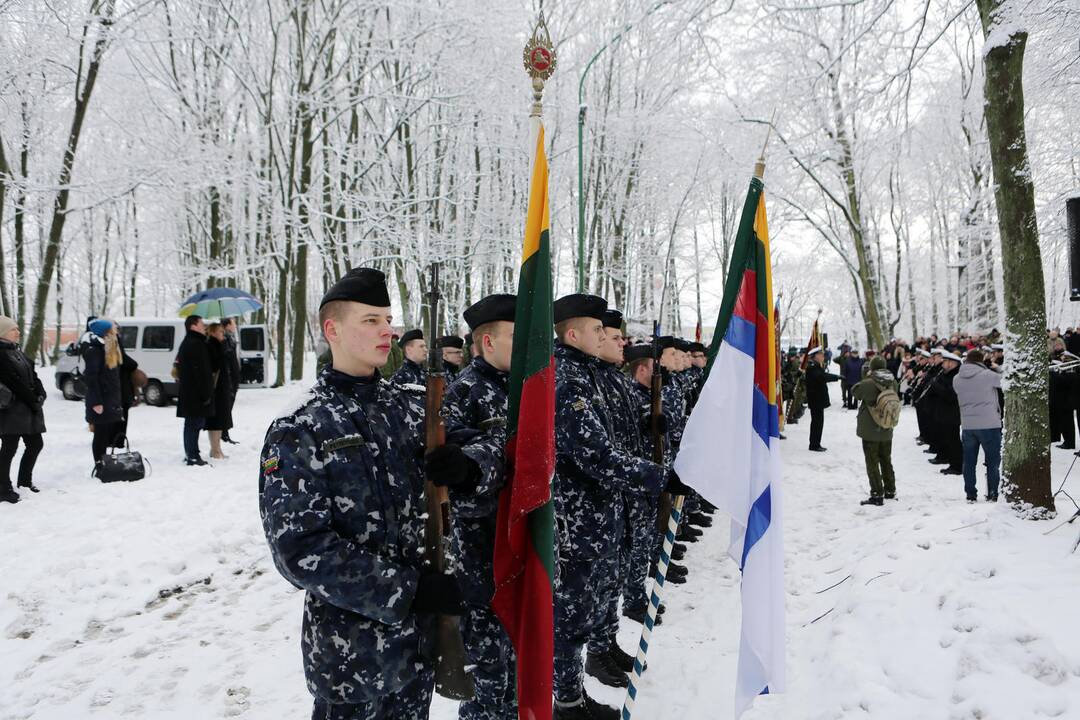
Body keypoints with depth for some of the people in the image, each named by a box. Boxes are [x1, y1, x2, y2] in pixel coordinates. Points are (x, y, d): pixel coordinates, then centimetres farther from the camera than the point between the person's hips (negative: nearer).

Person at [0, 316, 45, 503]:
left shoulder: (17, 351, 16)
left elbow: (32, 375, 13)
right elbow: (15, 383, -18)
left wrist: (40, 395, -1)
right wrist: (34, 401, -14)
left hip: (29, 409, 9)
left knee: (35, 444, 14)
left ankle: (25, 480, 28)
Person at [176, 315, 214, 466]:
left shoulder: (187, 344, 18)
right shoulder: (196, 345, -16)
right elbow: (201, 373, -21)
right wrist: (206, 394, -20)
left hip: (188, 393, 11)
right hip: (196, 394, -11)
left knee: (192, 424, 16)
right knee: (195, 424, -7)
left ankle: (191, 454, 24)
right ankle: (193, 456, -4)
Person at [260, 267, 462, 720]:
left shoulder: (411, 408, 1)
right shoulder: (299, 432, -13)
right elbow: (300, 549, -18)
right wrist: (409, 590, -21)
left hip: (423, 630, 5)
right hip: (348, 644, -5)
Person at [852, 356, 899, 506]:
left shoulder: (868, 383, -21)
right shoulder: (893, 383, -3)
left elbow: (854, 392, -3)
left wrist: (866, 377, 3)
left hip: (870, 431, -6)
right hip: (887, 431, 6)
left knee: (872, 462, 1)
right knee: (886, 461, 20)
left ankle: (877, 494, 0)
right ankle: (890, 491, 29)